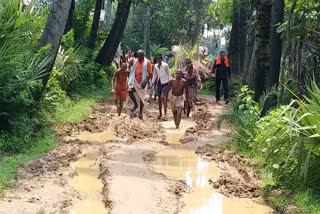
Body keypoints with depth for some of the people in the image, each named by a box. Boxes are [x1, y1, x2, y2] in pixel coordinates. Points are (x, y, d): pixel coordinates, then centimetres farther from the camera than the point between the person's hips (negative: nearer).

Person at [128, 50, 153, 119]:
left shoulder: (147, 62, -8)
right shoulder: (135, 61, 6)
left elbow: (150, 74, -11)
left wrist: (145, 82, -23)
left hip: (142, 83, -3)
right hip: (135, 82, 3)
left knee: (141, 98, 3)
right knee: (130, 91, -22)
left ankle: (141, 113, 17)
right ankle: (135, 104, 2)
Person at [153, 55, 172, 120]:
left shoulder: (165, 65, -7)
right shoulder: (155, 66, 7)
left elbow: (168, 74, -2)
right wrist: (153, 82, 14)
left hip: (165, 83, -5)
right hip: (159, 83, 5)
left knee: (163, 97, -20)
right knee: (159, 98, 8)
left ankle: (165, 113, -18)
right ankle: (160, 114, 16)